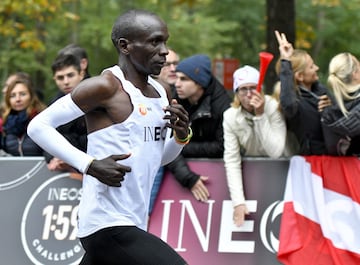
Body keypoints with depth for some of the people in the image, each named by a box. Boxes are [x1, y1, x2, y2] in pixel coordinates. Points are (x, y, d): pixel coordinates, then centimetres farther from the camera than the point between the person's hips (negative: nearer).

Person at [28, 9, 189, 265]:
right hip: (109, 227, -9)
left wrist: (181, 136, 3)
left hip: (131, 225, 9)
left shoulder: (159, 93, 13)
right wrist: (90, 165, -19)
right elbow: (39, 126, -10)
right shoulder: (105, 87, -11)